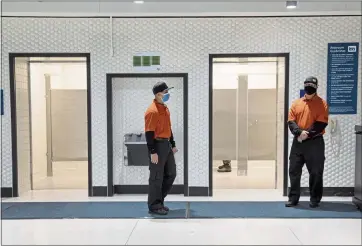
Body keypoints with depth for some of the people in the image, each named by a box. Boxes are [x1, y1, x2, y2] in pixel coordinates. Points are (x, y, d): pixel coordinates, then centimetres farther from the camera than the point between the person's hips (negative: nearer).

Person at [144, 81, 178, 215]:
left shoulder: (165, 108, 12)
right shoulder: (152, 111, -17)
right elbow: (149, 133, -19)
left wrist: (173, 145, 18)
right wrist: (153, 152, -21)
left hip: (167, 145, 9)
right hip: (158, 145, -9)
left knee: (171, 174, 14)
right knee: (157, 177, 0)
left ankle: (159, 200, 27)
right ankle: (154, 205, 12)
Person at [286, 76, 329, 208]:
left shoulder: (322, 103, 0)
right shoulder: (296, 103, 10)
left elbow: (321, 124, -9)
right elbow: (291, 122, 2)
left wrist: (307, 134, -18)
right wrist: (299, 132, -16)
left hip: (315, 142, -3)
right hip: (298, 142, 3)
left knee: (316, 172, 2)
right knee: (294, 170, 4)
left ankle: (315, 199, 16)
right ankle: (293, 198, 15)